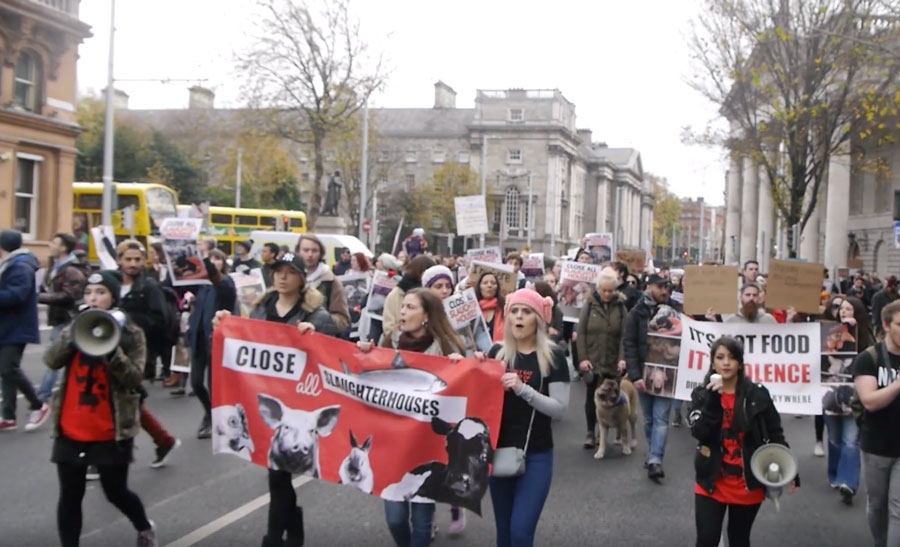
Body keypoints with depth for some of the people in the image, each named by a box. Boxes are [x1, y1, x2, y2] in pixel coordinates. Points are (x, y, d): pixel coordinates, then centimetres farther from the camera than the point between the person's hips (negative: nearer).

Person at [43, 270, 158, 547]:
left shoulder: (131, 332, -3)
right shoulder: (75, 328, 8)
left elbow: (134, 377, -12)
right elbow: (51, 360, -7)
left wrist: (111, 349, -25)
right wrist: (76, 330, -19)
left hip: (111, 431, -3)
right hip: (71, 429, 3)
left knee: (116, 492, 7)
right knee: (69, 496, 5)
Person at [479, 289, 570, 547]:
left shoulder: (553, 356, -8)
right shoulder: (497, 352, 2)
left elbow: (560, 408, -13)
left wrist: (522, 389, -23)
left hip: (536, 455, -4)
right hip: (499, 451, 4)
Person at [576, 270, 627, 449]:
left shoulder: (620, 307, -1)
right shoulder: (589, 305, -1)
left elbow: (624, 335, -3)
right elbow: (580, 333, -2)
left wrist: (622, 358, -14)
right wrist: (583, 358, -8)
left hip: (612, 362, 1)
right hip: (591, 360, 0)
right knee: (592, 395, 4)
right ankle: (590, 432, 13)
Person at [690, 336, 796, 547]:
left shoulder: (757, 394, -5)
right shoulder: (702, 394, -3)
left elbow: (775, 434, 1)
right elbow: (699, 433, -17)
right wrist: (713, 400, -25)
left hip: (748, 483, 0)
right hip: (712, 481, 0)